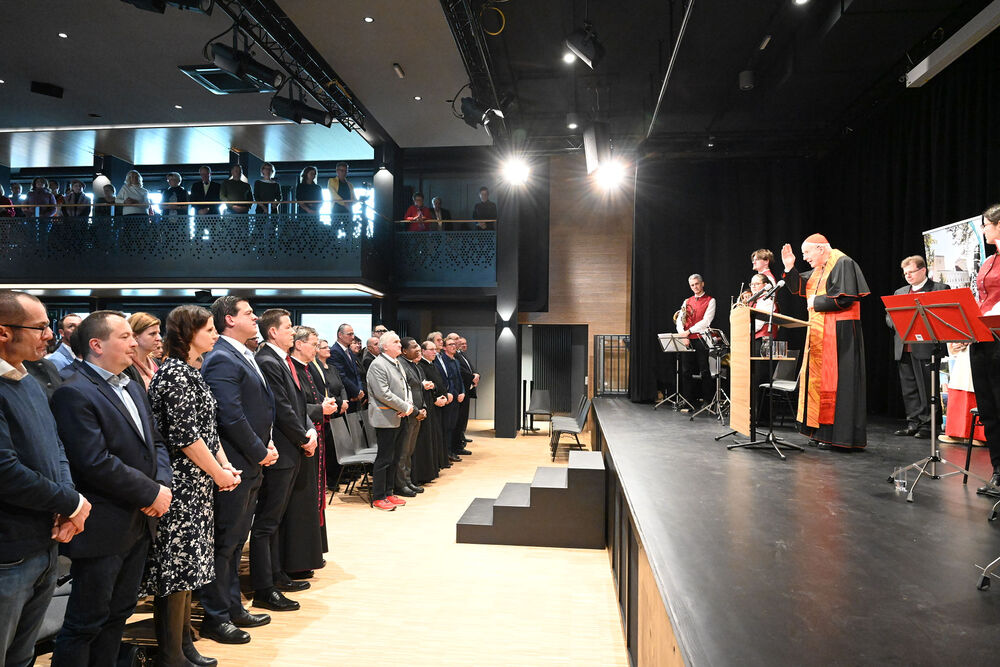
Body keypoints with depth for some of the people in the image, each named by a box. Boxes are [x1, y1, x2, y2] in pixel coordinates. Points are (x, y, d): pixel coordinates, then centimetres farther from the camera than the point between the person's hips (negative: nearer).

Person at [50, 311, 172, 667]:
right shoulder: (74, 393, -15)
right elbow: (96, 463, -22)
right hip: (103, 530, -8)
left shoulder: (133, 388, 12)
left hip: (140, 523, 8)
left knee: (118, 615, 19)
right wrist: (152, 494, -16)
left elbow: (155, 442, 14)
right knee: (85, 624, 6)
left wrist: (163, 484, -4)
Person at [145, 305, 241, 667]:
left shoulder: (191, 371, 14)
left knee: (187, 566, 16)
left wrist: (225, 465, 4)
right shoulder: (176, 373, -16)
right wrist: (219, 473, -11)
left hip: (196, 486, 10)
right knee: (176, 567, 0)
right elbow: (185, 436, -20)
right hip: (181, 485, -10)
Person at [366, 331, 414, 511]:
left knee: (394, 459, 14)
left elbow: (406, 386, 21)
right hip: (386, 419, -9)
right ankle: (378, 497, 7)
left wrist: (409, 405, 1)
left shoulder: (397, 364, 17)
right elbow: (383, 394, -20)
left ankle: (388, 493, 24)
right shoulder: (377, 365, -13)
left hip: (400, 419, 9)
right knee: (384, 459, -3)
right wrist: (405, 407, -15)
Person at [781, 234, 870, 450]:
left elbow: (845, 297, -19)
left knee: (834, 381, -8)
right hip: (819, 334, 9)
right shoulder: (818, 269, 17)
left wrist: (816, 301, -10)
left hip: (839, 333, -9)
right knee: (818, 378, 8)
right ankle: (820, 431, 14)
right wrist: (790, 268, 7)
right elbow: (799, 288, 20)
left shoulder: (843, 264, -9)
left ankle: (837, 434, -3)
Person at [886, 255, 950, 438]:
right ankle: (913, 422, 15)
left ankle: (927, 424, 4)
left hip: (926, 347, -6)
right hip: (903, 348, 6)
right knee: (908, 388, 8)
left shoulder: (940, 289, 2)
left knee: (927, 387, -3)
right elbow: (889, 317, 17)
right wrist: (899, 323, -4)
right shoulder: (899, 292, 20)